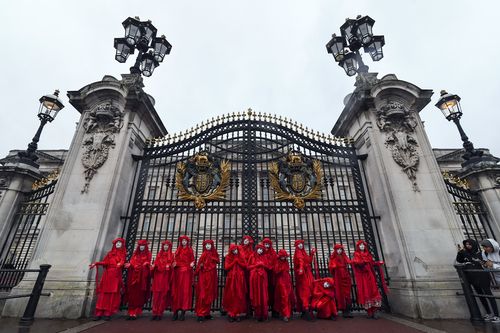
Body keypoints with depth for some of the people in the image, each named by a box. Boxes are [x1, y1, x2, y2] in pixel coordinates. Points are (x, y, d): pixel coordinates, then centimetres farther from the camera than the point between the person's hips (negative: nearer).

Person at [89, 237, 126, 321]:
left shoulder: (123, 254, 9)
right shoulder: (110, 253, 18)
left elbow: (122, 261, -8)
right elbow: (105, 262, 8)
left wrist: (120, 264, -29)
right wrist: (96, 263, -5)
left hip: (116, 275, -3)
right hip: (107, 275, 3)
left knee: (112, 294, -4)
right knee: (104, 293, 0)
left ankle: (108, 313, 0)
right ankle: (99, 313, 5)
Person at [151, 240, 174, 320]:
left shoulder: (171, 255, 9)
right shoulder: (159, 254, 17)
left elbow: (171, 264, 0)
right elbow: (155, 263, 9)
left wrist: (169, 266, -20)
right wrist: (153, 266, -11)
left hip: (166, 276, -2)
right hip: (158, 276, 2)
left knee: (163, 294, -4)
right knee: (156, 294, -1)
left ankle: (160, 313, 2)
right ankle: (155, 313, 4)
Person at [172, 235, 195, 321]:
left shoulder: (190, 250, 11)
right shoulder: (178, 250, 18)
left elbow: (192, 260, 6)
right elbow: (175, 260, 12)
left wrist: (192, 264, -14)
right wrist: (174, 264, -9)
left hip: (186, 272, -2)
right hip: (178, 272, 2)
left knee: (185, 290, -7)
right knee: (176, 290, -2)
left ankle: (183, 311, -5)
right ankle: (176, 312, 2)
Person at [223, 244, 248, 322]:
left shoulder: (241, 256, 9)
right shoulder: (228, 257, 4)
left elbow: (245, 266, 2)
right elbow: (226, 268, -5)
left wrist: (238, 261, -7)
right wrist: (234, 261, -7)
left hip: (240, 279, 2)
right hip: (231, 279, -1)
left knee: (239, 296, 0)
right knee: (231, 296, -3)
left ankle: (237, 313, 7)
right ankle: (230, 314, 7)